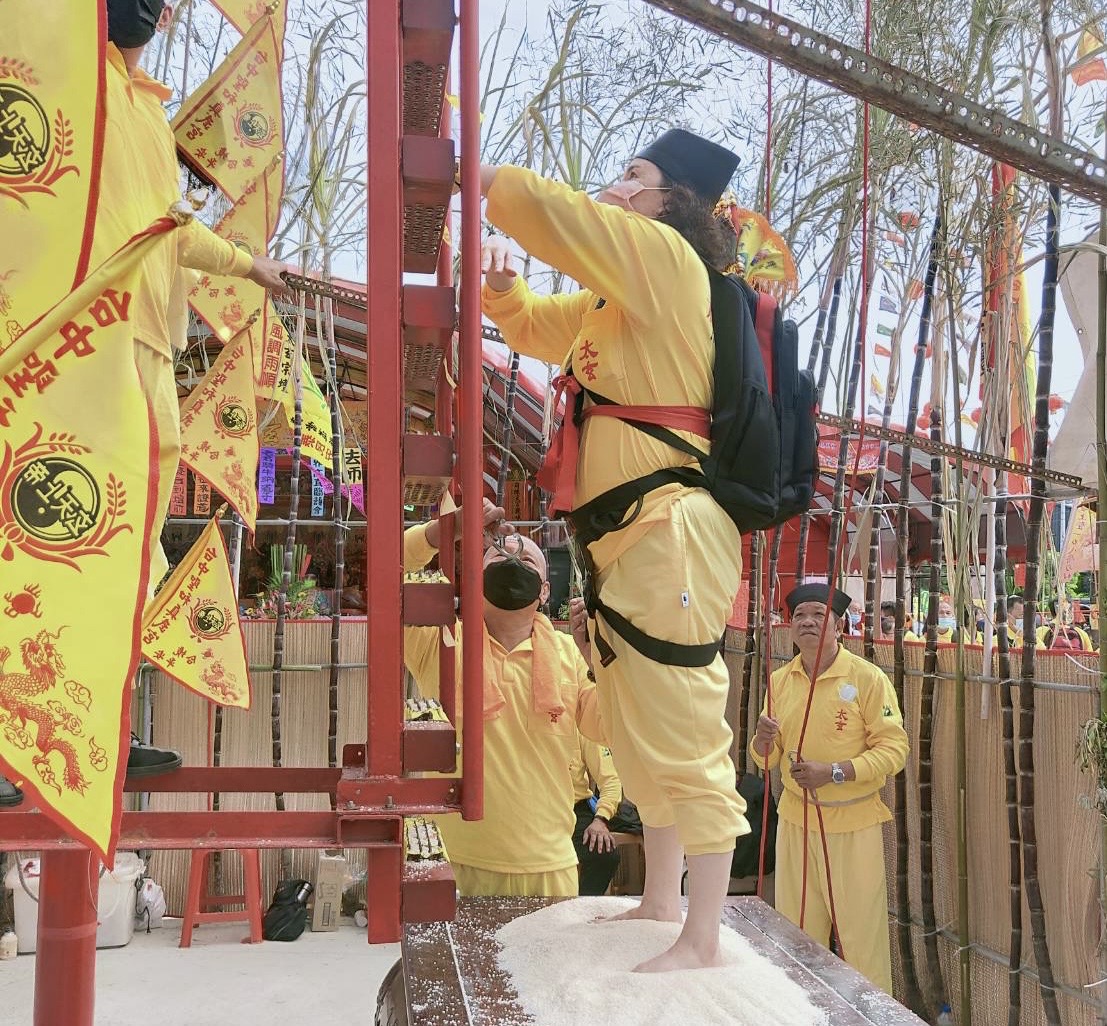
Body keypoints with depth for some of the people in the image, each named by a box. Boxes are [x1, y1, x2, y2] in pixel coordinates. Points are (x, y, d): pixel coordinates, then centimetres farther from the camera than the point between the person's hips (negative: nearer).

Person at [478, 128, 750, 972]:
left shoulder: (666, 257, -6)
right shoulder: (615, 299, 21)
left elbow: (548, 208, -12)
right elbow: (534, 326, 31)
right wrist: (501, 284, 10)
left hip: (672, 535, -10)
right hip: (625, 543, 10)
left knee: (685, 739, -6)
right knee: (640, 738, 17)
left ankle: (702, 941, 4)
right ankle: (659, 905, 31)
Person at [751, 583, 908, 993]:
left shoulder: (868, 678, -9)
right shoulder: (779, 681, 6)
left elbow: (894, 749, -12)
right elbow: (766, 758, 11)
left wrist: (833, 772, -22)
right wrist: (764, 740, -12)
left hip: (854, 825, -4)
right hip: (795, 822, 4)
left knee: (860, 937, 2)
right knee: (798, 937, 11)